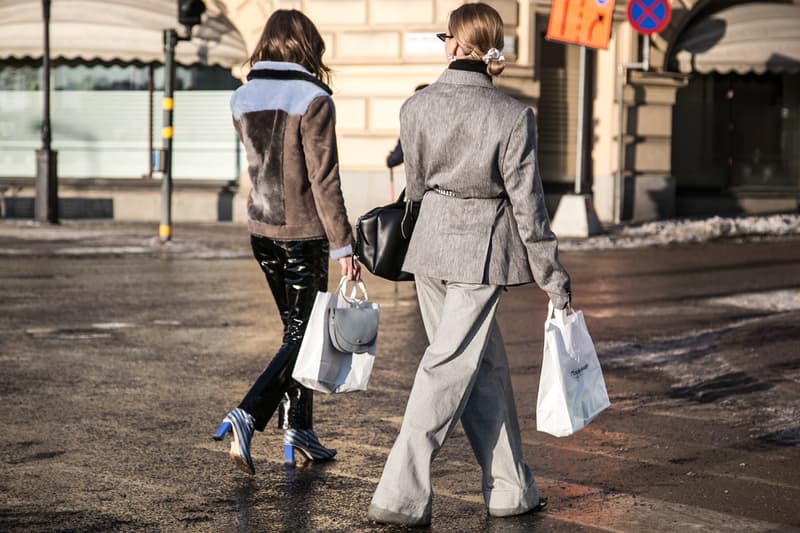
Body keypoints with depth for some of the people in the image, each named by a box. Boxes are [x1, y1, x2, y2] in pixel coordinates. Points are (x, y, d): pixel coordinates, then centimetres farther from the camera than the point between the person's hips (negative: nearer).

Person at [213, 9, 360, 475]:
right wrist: (343, 246, -13)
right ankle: (248, 417, -15)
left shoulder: (243, 99, 4)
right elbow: (324, 180, -16)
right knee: (302, 334, 1)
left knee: (296, 328, 17)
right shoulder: (313, 100, -14)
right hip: (304, 233, -6)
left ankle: (298, 431, 19)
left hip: (261, 230, 6)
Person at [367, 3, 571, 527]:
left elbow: (416, 183, 9)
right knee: (449, 368, 0)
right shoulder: (512, 116, -13)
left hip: (430, 245, 5)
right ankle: (399, 495, -2)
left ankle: (511, 488, 21)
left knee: (487, 366, 15)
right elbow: (527, 203, -10)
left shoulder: (417, 106, -3)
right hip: (481, 251, -5)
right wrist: (553, 277, -2)